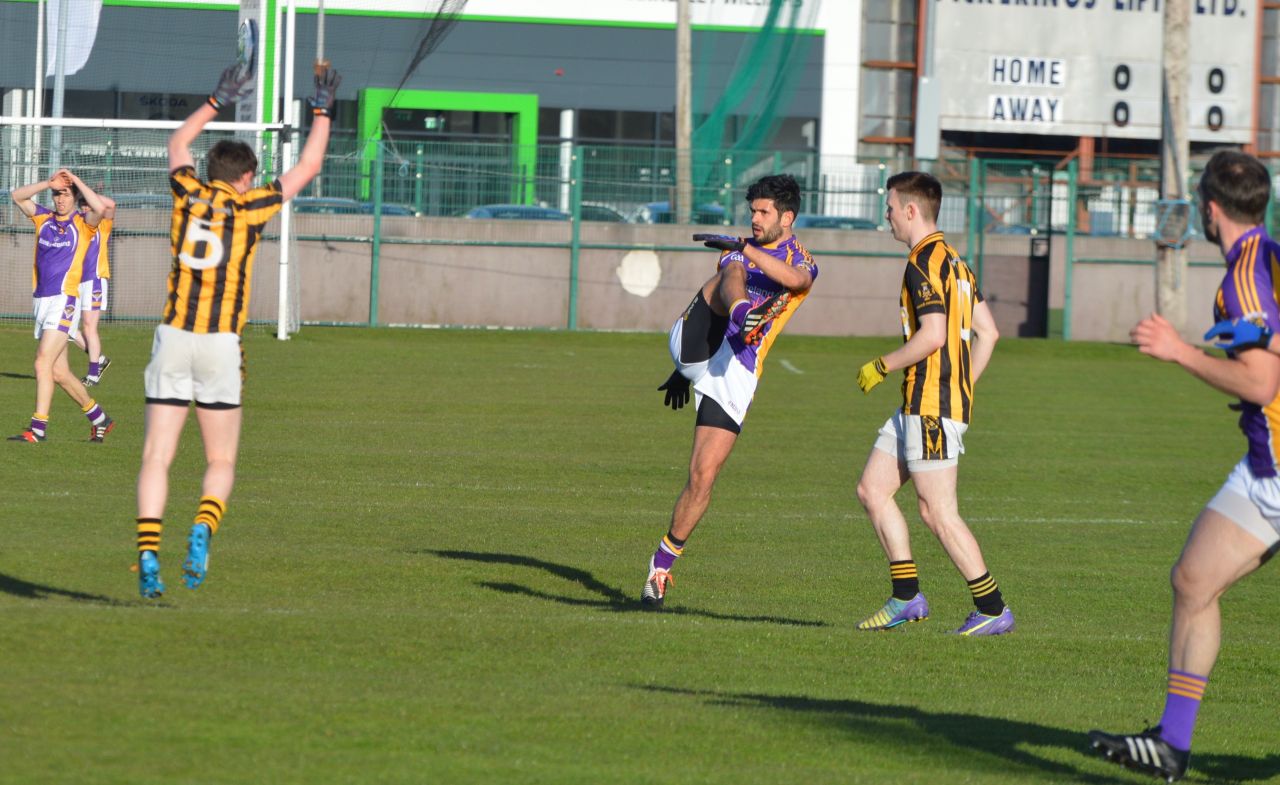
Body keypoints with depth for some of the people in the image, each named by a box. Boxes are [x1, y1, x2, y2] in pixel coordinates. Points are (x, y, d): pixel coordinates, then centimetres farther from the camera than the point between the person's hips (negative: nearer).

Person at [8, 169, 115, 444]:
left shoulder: (83, 223, -2)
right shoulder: (44, 218, 12)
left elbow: (100, 208, -22)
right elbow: (17, 196, 6)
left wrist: (76, 181, -12)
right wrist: (49, 183, -5)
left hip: (64, 300, -6)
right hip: (42, 300, 7)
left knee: (43, 363, -17)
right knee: (59, 372, 10)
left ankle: (38, 428, -16)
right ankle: (99, 419, 24)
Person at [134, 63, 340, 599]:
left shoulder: (187, 193, 5)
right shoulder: (249, 208, -1)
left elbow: (178, 142, 27)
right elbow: (307, 167, 11)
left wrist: (218, 102, 36)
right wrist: (322, 110, 21)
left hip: (174, 335, 2)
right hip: (220, 344, -2)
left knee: (156, 457, 0)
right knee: (220, 463, 8)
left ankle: (148, 554, -14)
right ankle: (203, 529, -19)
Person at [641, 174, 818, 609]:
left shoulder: (801, 262, 6)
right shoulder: (740, 250, 23)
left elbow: (794, 279, -20)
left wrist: (744, 248, -33)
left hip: (735, 371, -3)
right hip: (696, 347, 3)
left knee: (703, 475, -7)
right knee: (731, 273, -23)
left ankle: (661, 566, 9)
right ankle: (744, 320, -60)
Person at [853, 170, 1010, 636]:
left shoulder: (925, 262, -14)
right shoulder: (952, 261, 16)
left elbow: (933, 335, -24)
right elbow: (988, 332, 18)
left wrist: (881, 367, -12)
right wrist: (962, 387, 22)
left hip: (931, 407, -11)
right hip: (919, 406, 11)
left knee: (937, 513, -8)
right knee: (872, 490, 12)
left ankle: (993, 610, -3)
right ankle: (907, 598, 11)